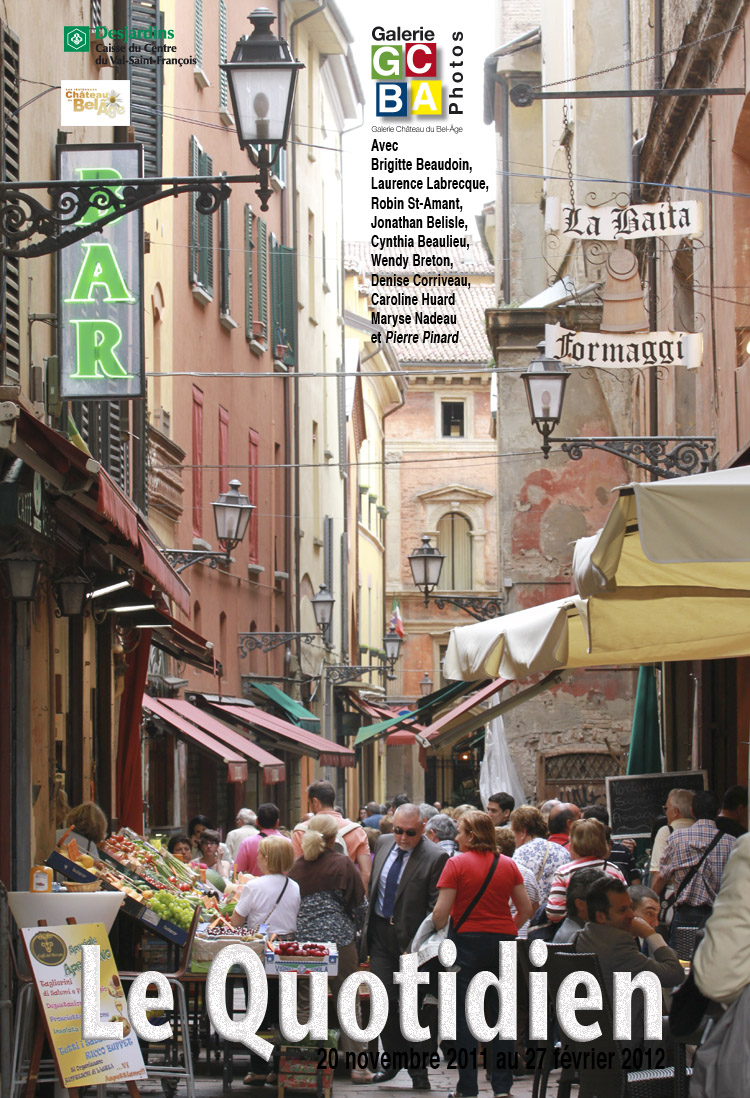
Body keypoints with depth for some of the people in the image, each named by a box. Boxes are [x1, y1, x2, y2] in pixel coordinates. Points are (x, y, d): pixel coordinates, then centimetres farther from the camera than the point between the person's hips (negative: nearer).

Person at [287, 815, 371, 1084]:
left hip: (302, 940, 3)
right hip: (338, 939, -3)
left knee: (305, 1004, 6)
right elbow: (359, 905, 1)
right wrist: (355, 928, 19)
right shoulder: (343, 865, -5)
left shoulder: (297, 866, 5)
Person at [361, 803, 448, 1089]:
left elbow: (437, 909, -14)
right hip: (380, 934, 5)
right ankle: (394, 1060, 20)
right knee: (384, 1000, 4)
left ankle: (417, 1068, 12)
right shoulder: (384, 843, 6)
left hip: (410, 939, -5)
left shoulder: (435, 858, -14)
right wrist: (367, 926, 14)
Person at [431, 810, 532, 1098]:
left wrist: (436, 933, 7)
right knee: (501, 1013, 8)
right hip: (503, 941, 4)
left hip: (467, 940, -4)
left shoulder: (457, 864, -7)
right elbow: (526, 909, 8)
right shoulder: (508, 865, 5)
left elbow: (441, 911, -11)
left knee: (465, 1016, 2)